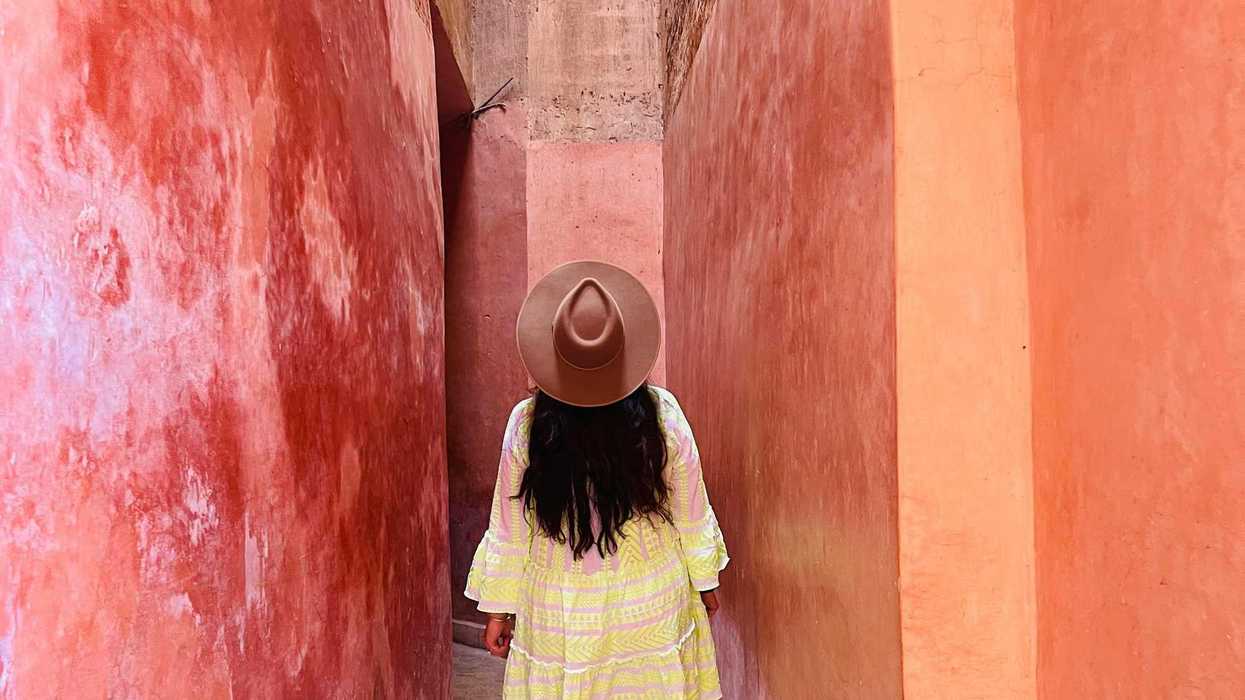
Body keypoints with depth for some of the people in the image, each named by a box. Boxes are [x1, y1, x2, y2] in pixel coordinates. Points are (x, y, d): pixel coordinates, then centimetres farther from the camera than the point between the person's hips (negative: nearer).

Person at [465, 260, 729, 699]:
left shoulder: (527, 424, -18)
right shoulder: (662, 415, -16)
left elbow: (509, 527, -8)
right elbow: (690, 514, -4)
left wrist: (498, 607, 5)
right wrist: (705, 580, 12)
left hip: (562, 611, -1)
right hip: (651, 606, 1)